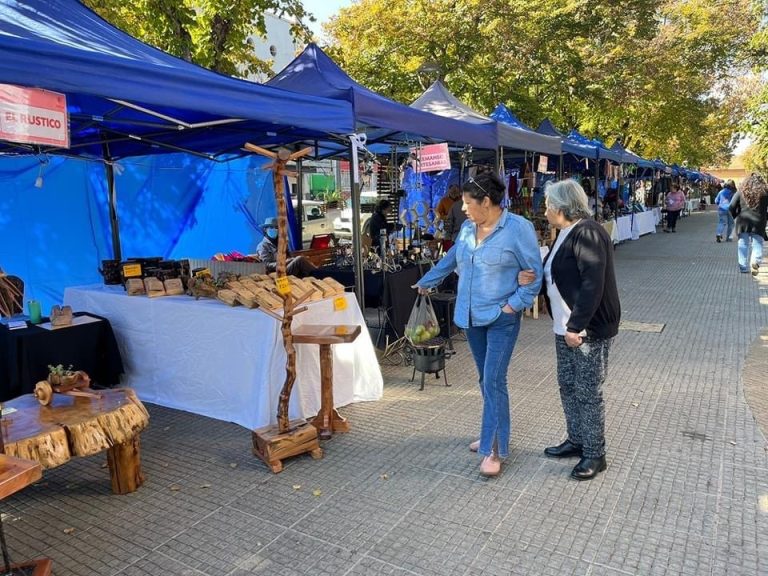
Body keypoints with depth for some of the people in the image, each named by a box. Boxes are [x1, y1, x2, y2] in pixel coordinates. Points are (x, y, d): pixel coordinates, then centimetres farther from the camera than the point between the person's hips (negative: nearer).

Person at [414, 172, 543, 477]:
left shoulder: (518, 228, -13)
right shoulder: (467, 228, 6)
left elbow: (535, 273, -9)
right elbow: (450, 259, 22)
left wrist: (514, 304, -15)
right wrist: (426, 282, 32)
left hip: (501, 319, -6)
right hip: (471, 316, 6)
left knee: (494, 381, -9)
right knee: (486, 379, 15)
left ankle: (494, 450, 0)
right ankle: (492, 432, 30)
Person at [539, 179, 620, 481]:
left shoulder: (588, 234, -18)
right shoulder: (566, 234, 13)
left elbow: (592, 285, -25)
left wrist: (576, 325, -25)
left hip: (589, 329, -10)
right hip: (566, 328, 10)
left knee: (588, 392, 2)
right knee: (568, 387, 17)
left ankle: (595, 454, 17)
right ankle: (576, 441, 33)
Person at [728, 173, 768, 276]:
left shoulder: (740, 192, 2)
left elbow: (731, 208, -1)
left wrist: (736, 216, 14)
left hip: (743, 222, 1)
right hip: (758, 223, -1)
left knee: (743, 244, 8)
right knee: (757, 244, 6)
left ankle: (743, 267, 9)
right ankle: (756, 261, -19)